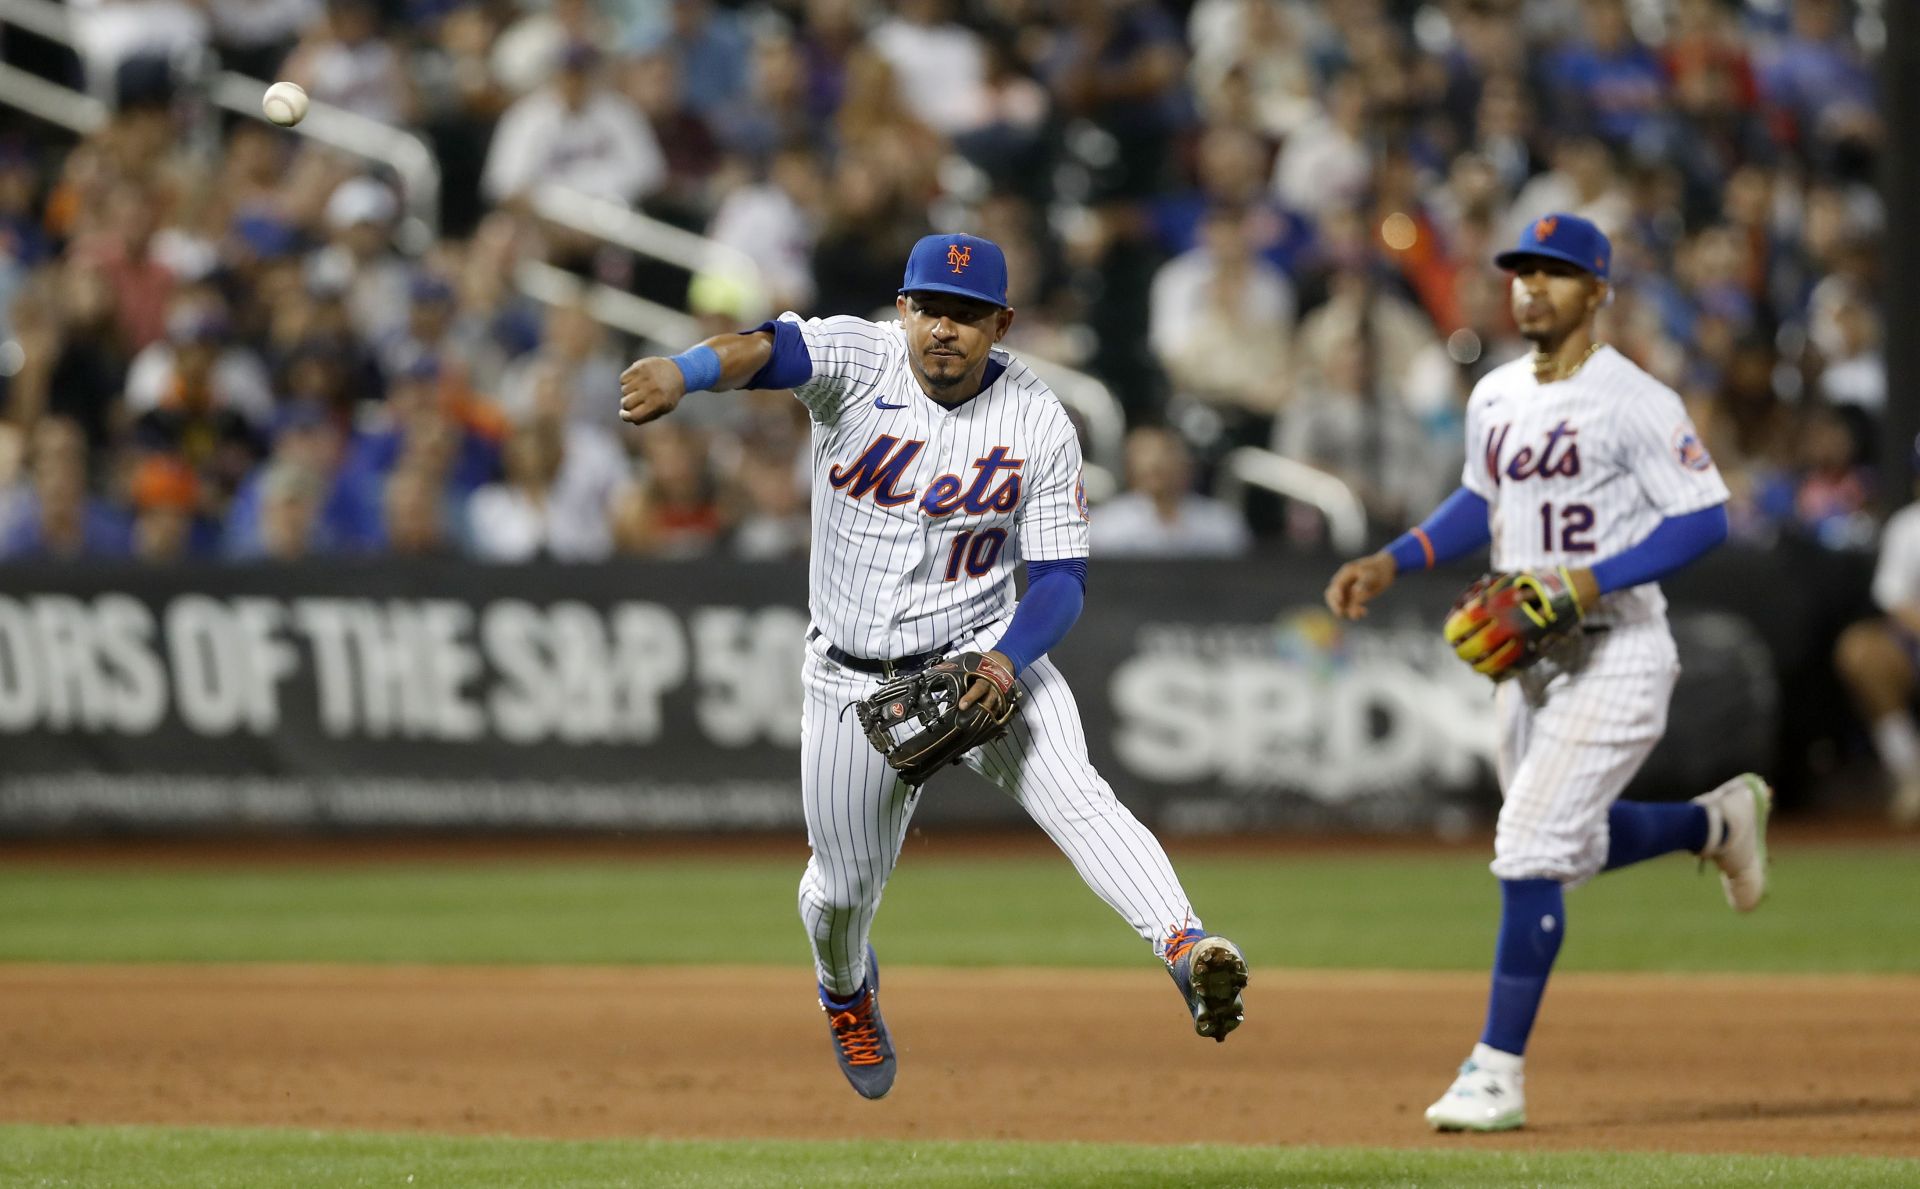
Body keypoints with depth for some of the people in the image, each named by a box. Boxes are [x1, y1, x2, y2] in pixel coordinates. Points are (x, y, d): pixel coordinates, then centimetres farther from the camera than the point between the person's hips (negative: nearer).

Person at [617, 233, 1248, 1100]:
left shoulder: (1037, 426, -11)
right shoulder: (857, 362, -13)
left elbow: (1060, 577, -9)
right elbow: (770, 348, -35)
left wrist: (1005, 662, -28)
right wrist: (685, 374, -58)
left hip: (983, 648, -1)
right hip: (854, 678, 1)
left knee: (1073, 794, -29)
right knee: (845, 883, 12)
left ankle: (1187, 948, -45)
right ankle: (847, 994, 47)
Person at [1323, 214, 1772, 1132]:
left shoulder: (1633, 402, -14)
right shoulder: (1494, 399, 9)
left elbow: (1705, 518, -16)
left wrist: (1596, 579, -25)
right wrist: (1390, 563, 11)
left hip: (1614, 655, -8)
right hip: (1525, 660, 8)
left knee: (1529, 853, -15)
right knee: (1574, 846, 20)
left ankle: (1499, 1071, -10)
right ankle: (1720, 822, 48)